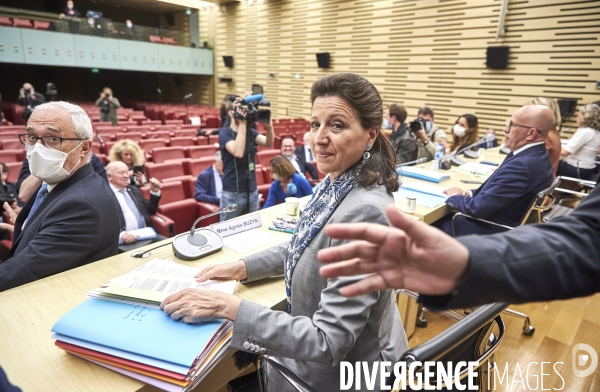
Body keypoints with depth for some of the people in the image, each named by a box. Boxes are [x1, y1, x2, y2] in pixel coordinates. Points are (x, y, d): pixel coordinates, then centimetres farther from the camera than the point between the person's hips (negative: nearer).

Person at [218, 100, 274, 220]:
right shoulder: (225, 132, -8)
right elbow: (238, 152, -26)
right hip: (232, 194, -5)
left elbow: (268, 143, -12)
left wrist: (269, 128, -31)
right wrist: (242, 123, -26)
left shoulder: (251, 132, 6)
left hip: (252, 192, 5)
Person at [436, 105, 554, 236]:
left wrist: (454, 197, -7)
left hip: (492, 232, -8)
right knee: (443, 217, 15)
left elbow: (477, 208, -25)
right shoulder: (537, 156, 2)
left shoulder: (521, 165, -29)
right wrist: (470, 193, -1)